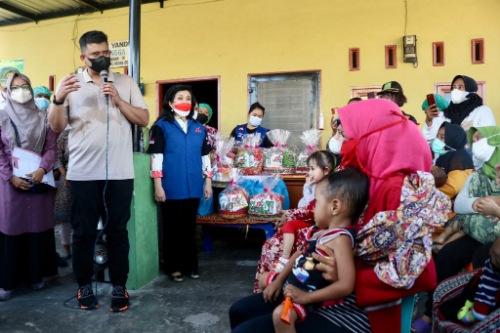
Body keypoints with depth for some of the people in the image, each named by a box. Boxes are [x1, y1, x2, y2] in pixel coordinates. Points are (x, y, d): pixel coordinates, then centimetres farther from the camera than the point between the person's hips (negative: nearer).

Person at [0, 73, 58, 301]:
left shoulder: (42, 117, 7)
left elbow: (51, 148, 2)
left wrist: (42, 169, -14)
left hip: (39, 181, 2)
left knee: (38, 227, 5)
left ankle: (36, 275, 18)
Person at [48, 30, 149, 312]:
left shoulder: (126, 83, 8)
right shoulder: (71, 84, 5)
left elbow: (144, 119, 2)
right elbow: (56, 126, 1)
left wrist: (118, 100, -11)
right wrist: (59, 99, -17)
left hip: (120, 172, 0)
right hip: (83, 173, 0)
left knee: (118, 230, 6)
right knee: (84, 231, 8)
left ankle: (119, 286, 18)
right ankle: (84, 285, 24)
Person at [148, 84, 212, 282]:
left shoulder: (199, 128, 11)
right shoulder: (161, 126, -3)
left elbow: (205, 156, 14)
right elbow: (156, 157, -8)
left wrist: (208, 182, 9)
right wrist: (158, 185, -13)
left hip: (193, 188, 4)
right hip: (171, 189, -4)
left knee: (190, 227, 13)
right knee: (172, 228, 7)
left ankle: (191, 264, 26)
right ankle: (173, 267, 20)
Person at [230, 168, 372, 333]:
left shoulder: (340, 238, -21)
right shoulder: (323, 231, 6)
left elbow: (346, 285, -28)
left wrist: (306, 297, -25)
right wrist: (278, 281, 11)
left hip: (310, 306, -9)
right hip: (291, 291, 9)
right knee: (238, 310, 13)